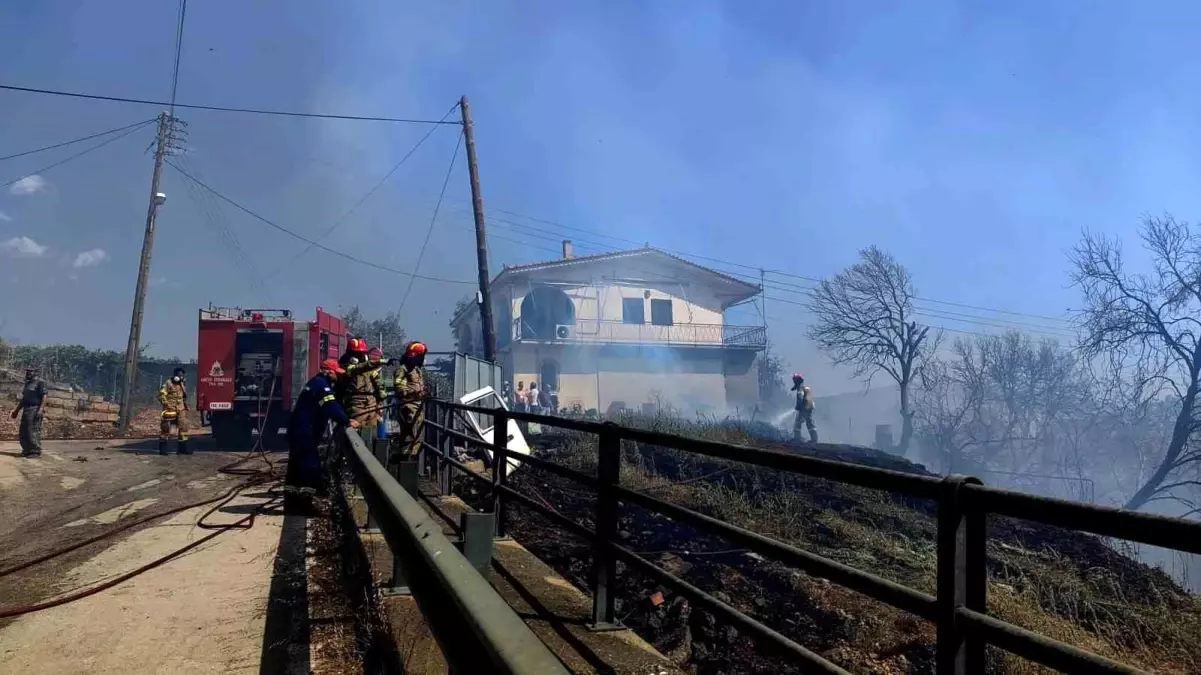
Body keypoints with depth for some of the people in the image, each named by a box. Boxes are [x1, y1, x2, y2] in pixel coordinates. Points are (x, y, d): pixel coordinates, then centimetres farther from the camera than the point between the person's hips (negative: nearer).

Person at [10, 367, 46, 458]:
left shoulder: (40, 382, -7)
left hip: (35, 410, -9)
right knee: (23, 432, 10)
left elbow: (44, 396, -14)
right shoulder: (27, 384, 19)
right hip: (26, 410, 9)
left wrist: (41, 409, -23)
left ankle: (36, 451, -7)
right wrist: (16, 410, 24)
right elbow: (23, 398, 26)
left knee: (34, 431, -10)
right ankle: (27, 450, 17)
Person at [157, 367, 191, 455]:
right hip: (170, 410, -7)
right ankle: (162, 448, 2)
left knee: (183, 427, 3)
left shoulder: (182, 386, 18)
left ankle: (182, 448, 9)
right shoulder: (168, 384, -5)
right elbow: (161, 395, -14)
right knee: (166, 428, -3)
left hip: (180, 411, 7)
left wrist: (186, 406, 21)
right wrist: (166, 404, -19)